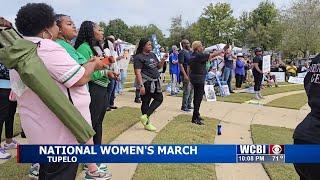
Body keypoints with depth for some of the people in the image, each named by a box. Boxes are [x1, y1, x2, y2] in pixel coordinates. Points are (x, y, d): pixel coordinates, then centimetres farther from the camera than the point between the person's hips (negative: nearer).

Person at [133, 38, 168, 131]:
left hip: (155, 82, 8)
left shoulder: (152, 55, 13)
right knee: (146, 102, 0)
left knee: (159, 98, 9)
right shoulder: (138, 57, -11)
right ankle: (147, 123, 10)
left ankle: (145, 116, 14)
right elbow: (138, 73, -17)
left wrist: (163, 60, 2)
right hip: (146, 83, -8)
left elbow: (158, 67, 21)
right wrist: (141, 85, -24)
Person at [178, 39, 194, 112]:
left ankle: (189, 105, 24)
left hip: (191, 74, 9)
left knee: (191, 90, 13)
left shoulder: (189, 52, 14)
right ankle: (184, 107, 6)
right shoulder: (182, 52, -11)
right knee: (187, 91, -5)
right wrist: (185, 75, -23)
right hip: (186, 74, -9)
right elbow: (180, 64, -17)